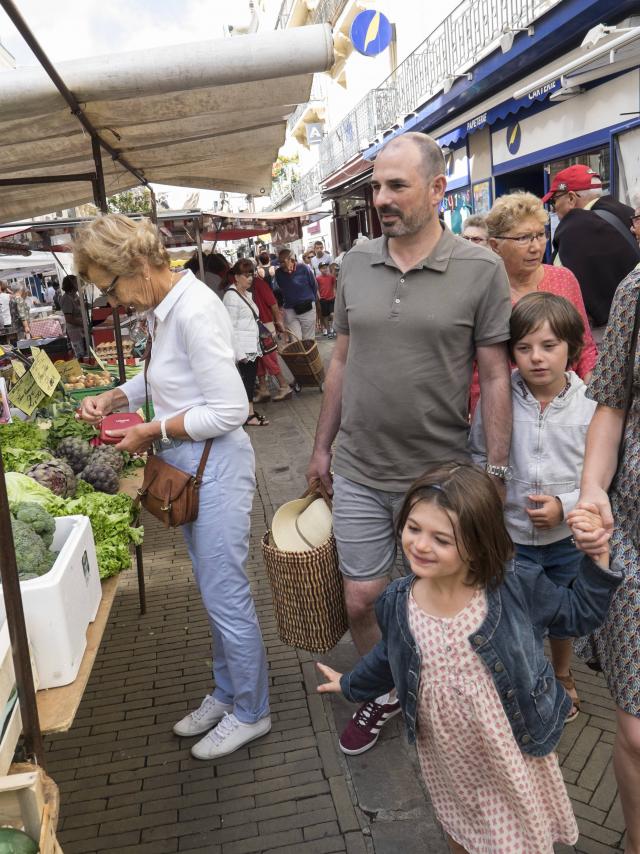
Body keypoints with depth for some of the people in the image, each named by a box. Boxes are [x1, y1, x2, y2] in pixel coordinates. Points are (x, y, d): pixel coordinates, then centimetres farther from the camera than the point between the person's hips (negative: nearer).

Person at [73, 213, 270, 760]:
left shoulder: (194, 312, -23)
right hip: (188, 468, 10)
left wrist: (154, 432, -16)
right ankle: (227, 694, 40)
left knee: (224, 596, 5)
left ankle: (250, 713, 27)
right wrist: (114, 398, 7)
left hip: (214, 467, -9)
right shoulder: (164, 307, 7)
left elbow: (230, 411, -24)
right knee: (215, 591, 21)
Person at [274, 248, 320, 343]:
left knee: (308, 340, 8)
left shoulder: (303, 268, -11)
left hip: (307, 309, -1)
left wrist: (313, 302, 9)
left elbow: (314, 286, 2)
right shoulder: (278, 273, -7)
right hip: (290, 310, 1)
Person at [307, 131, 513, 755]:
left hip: (438, 474, -3)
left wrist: (495, 471, -9)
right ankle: (381, 695, 40)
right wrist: (322, 447, 11)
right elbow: (341, 361, 9)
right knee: (361, 600, 12)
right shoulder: (355, 263, 2)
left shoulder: (481, 270, -9)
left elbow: (495, 376, -7)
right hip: (358, 473, 3)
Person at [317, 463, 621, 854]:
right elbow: (390, 656, 4)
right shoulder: (396, 604, -19)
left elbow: (579, 613, -9)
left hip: (514, 747, -2)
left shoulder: (518, 585, -27)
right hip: (447, 753, 2)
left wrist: (597, 558, -23)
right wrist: (351, 685, 19)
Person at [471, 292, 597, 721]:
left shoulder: (591, 406, -14)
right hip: (510, 534, 0)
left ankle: (563, 675, 53)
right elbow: (478, 456, 1)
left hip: (569, 537, 1)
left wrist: (566, 506, -20)